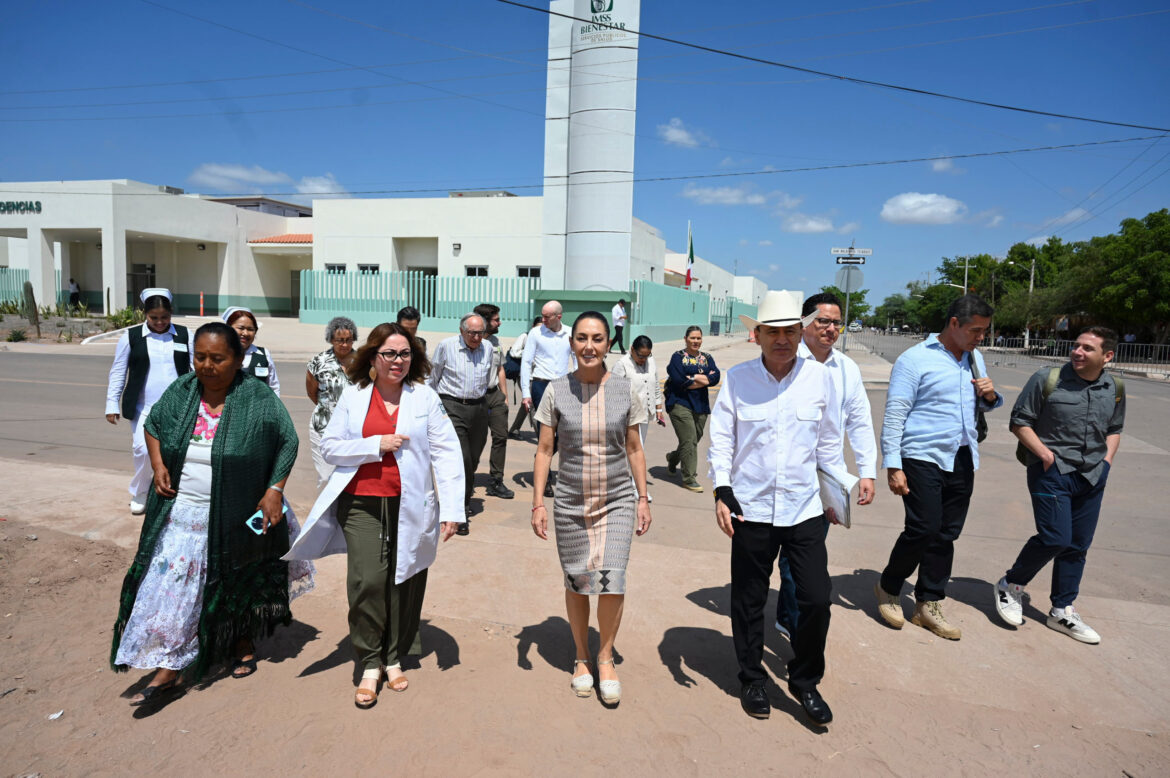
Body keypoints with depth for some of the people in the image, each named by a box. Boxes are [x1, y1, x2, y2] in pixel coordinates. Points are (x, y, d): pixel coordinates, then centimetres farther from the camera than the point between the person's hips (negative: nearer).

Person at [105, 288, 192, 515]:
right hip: (143, 407, -1)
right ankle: (139, 495, 13)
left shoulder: (184, 335, 5)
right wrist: (112, 405, 4)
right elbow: (118, 372, 7)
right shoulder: (131, 336, 3)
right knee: (143, 449, -10)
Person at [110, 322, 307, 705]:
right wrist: (158, 466, 1)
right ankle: (167, 670, 23)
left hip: (239, 517, -3)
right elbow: (153, 424, 16)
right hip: (182, 512, 3)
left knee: (240, 584, 14)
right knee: (172, 584, 5)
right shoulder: (179, 392, -1)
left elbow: (287, 443, -6)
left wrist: (274, 490, -13)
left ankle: (244, 645, 37)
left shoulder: (259, 400, -13)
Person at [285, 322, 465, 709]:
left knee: (404, 583, 7)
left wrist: (452, 509, -8)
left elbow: (447, 453, -2)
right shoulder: (353, 395, 6)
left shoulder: (425, 397, 2)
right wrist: (377, 444, -11)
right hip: (362, 504, 0)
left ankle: (394, 658, 28)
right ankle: (369, 665, 12)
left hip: (410, 506, 0)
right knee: (367, 582, -7)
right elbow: (330, 447, 3)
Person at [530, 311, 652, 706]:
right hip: (570, 504, 0)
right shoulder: (556, 391, -4)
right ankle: (581, 659, 33)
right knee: (576, 583, 10)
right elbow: (544, 450, 0)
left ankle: (605, 657, 17)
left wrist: (643, 498, 5)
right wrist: (538, 502, -4)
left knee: (612, 581, -9)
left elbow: (634, 449, 6)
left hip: (617, 502, 0)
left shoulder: (625, 390, -2)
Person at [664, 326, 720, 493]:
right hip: (680, 404, -5)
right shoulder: (678, 357, -2)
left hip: (701, 405, 5)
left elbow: (716, 377, -5)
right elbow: (679, 381, -15)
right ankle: (689, 478, 0)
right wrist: (704, 380, -9)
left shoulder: (707, 358, 12)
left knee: (694, 441, 13)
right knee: (689, 441, -11)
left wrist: (693, 378, -15)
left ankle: (673, 458, 42)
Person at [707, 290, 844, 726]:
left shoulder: (819, 377, 1)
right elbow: (720, 438, 1)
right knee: (749, 601, 10)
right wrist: (721, 491, -7)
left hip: (805, 509, 1)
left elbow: (829, 441, 11)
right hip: (751, 509, -1)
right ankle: (751, 680, 33)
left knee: (817, 599, 2)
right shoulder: (738, 379, -3)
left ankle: (805, 682, 27)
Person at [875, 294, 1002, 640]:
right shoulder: (915, 359, -8)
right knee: (923, 529, -9)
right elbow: (894, 416, -12)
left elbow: (982, 405, 26)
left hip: (962, 459, 7)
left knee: (947, 535, 9)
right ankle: (888, 588, 15)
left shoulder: (975, 359, 14)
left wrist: (990, 396, 1)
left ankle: (929, 605, 21)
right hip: (923, 457, -7)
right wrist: (893, 466, -17)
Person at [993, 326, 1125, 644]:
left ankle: (1062, 612, 24)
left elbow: (1114, 429, 22)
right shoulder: (1047, 379, -8)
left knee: (1078, 545, 10)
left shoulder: (1115, 389, 8)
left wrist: (1107, 461, 7)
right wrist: (1045, 454, -14)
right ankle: (1011, 585, 11)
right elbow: (1019, 421, -5)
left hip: (1092, 477, 6)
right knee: (1055, 538, -14)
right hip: (1052, 473, -5)